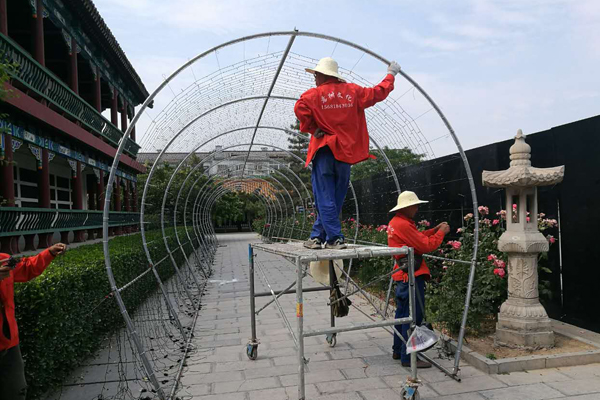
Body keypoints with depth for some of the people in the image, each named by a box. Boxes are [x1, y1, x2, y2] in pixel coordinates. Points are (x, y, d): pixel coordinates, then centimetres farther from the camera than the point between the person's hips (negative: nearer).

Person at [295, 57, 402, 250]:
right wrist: (390, 75, 34)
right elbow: (377, 93, 17)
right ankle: (317, 236, 16)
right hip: (345, 152, 4)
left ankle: (334, 238, -4)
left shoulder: (314, 93, -2)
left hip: (324, 150, -3)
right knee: (334, 198, 11)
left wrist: (312, 129, -7)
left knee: (325, 198, 0)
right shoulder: (353, 91, 9)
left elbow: (300, 108, -20)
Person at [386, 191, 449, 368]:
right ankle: (408, 357, 2)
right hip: (412, 276, -11)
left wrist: (434, 230, 9)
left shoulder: (395, 222, 13)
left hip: (401, 275, 11)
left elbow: (417, 237, 15)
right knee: (413, 316, -4)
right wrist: (441, 233, -4)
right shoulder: (403, 225, -19)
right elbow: (426, 246, -17)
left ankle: (398, 350, 30)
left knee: (402, 313, 19)